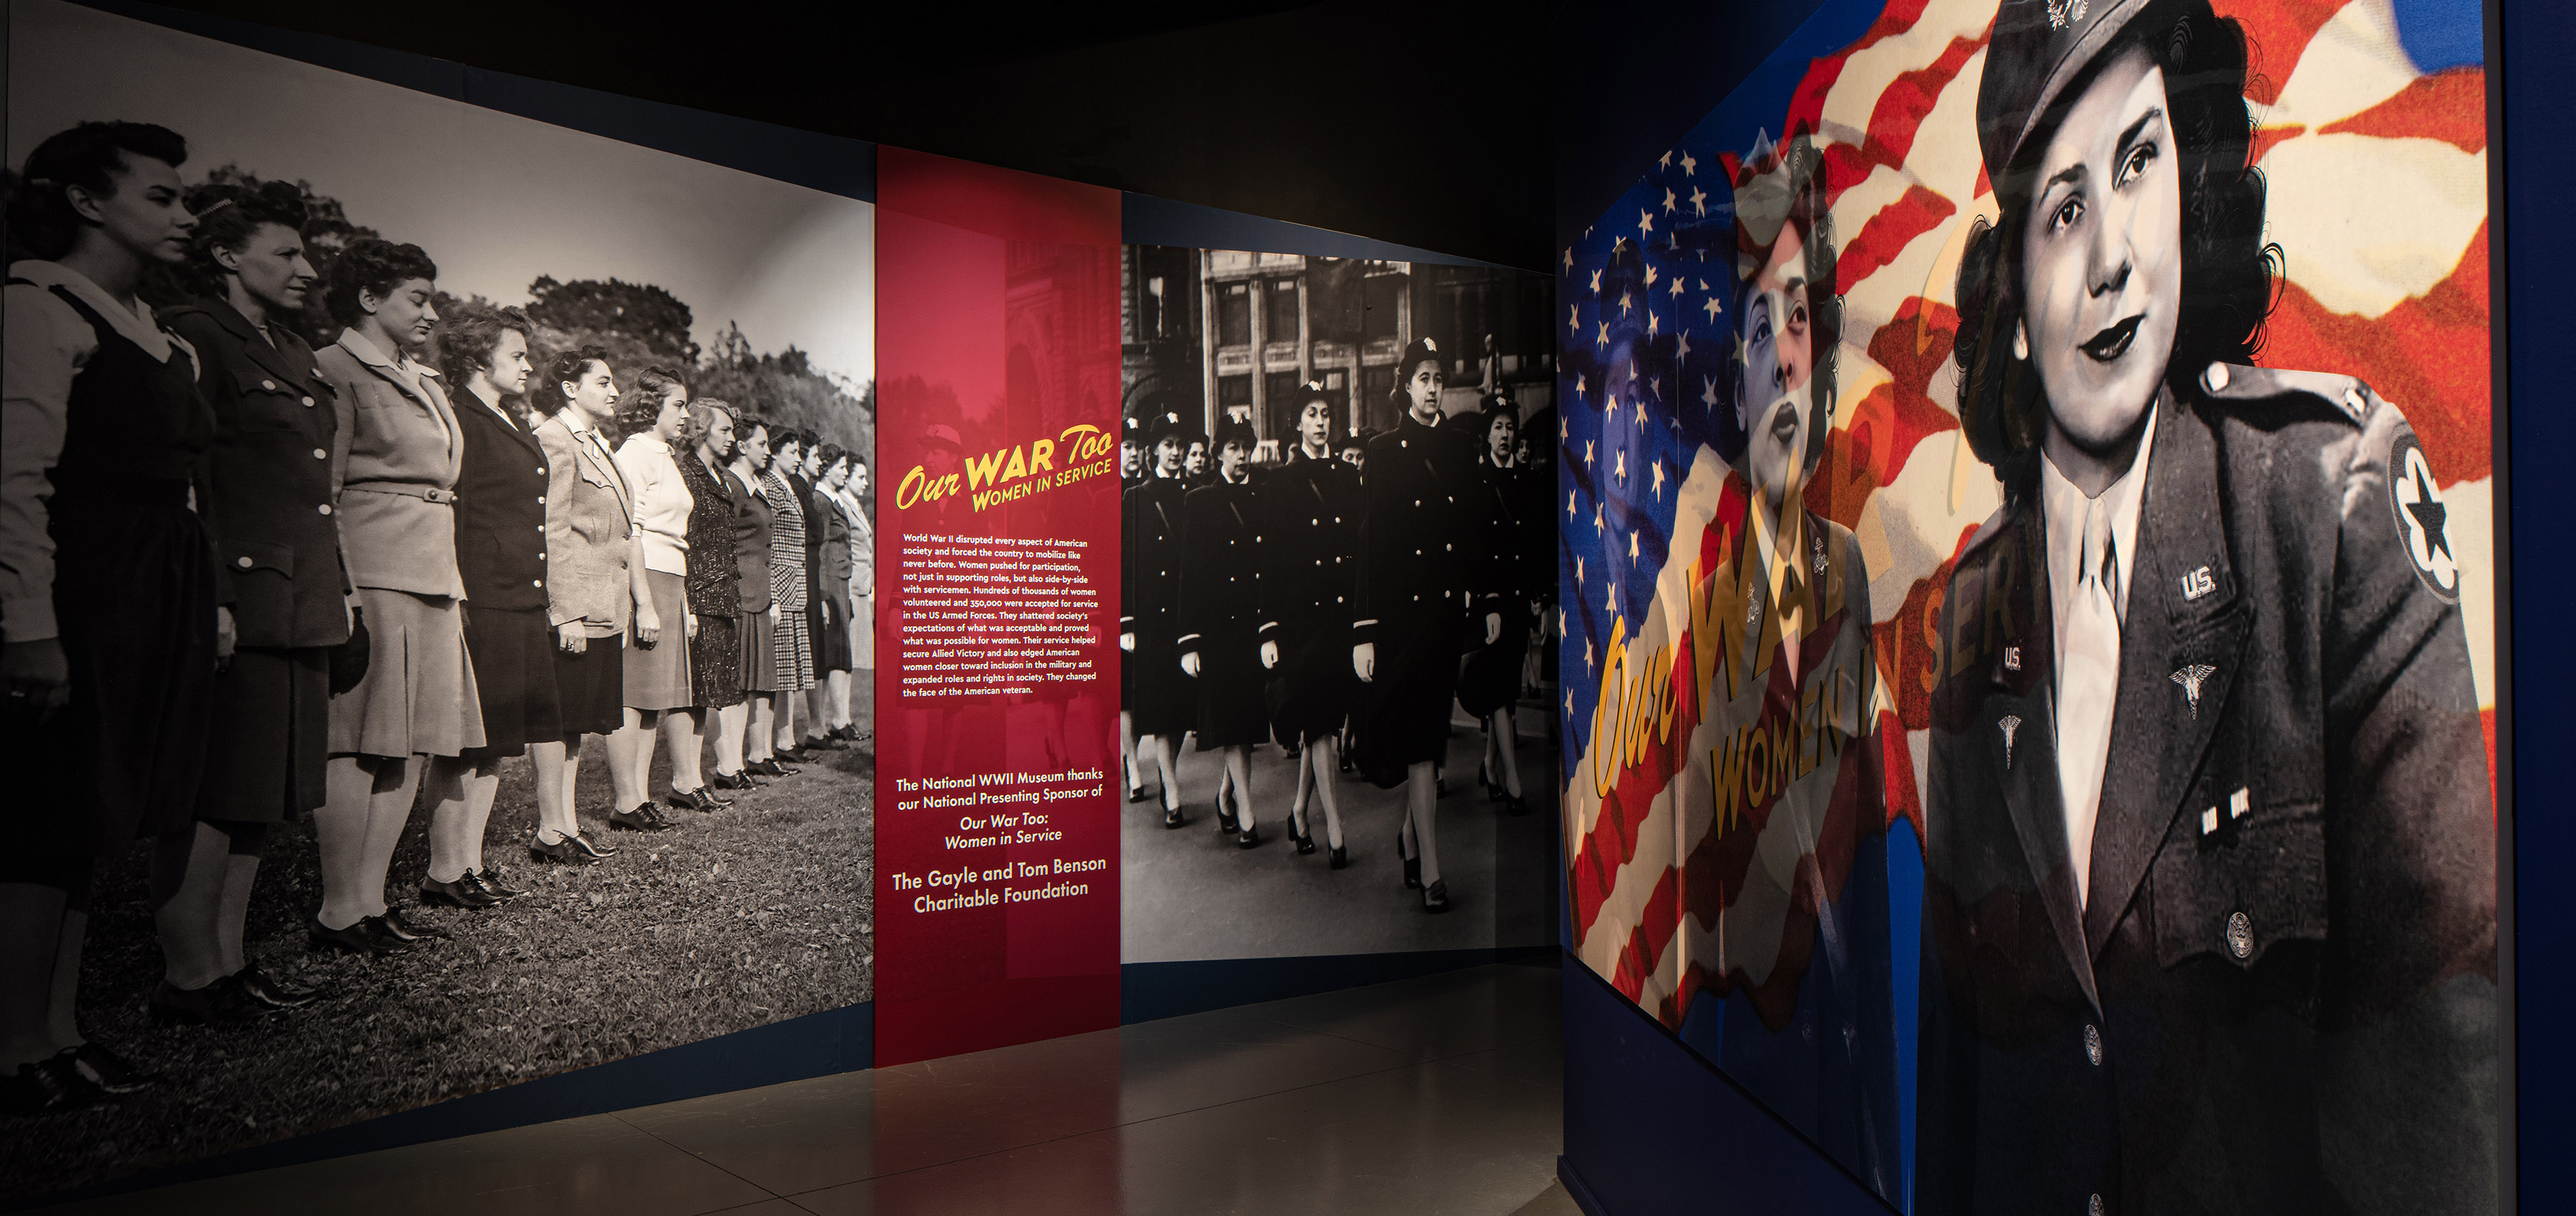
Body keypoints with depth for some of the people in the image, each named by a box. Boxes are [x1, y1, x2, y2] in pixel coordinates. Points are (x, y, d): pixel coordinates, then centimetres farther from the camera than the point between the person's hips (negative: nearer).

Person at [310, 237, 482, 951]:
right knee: (361, 746, -7)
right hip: (373, 575, -9)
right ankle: (340, 915, 0)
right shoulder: (336, 369, -3)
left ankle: (370, 901, 13)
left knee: (414, 744, 7)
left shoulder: (425, 382, 23)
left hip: (433, 575, 9)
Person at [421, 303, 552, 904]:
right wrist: (458, 601, -20)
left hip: (521, 607, 9)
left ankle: (473, 862, 20)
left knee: (497, 742, 12)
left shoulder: (517, 430, 20)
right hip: (481, 607, -9)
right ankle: (444, 872, 6)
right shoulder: (459, 423, -9)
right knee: (465, 743, -3)